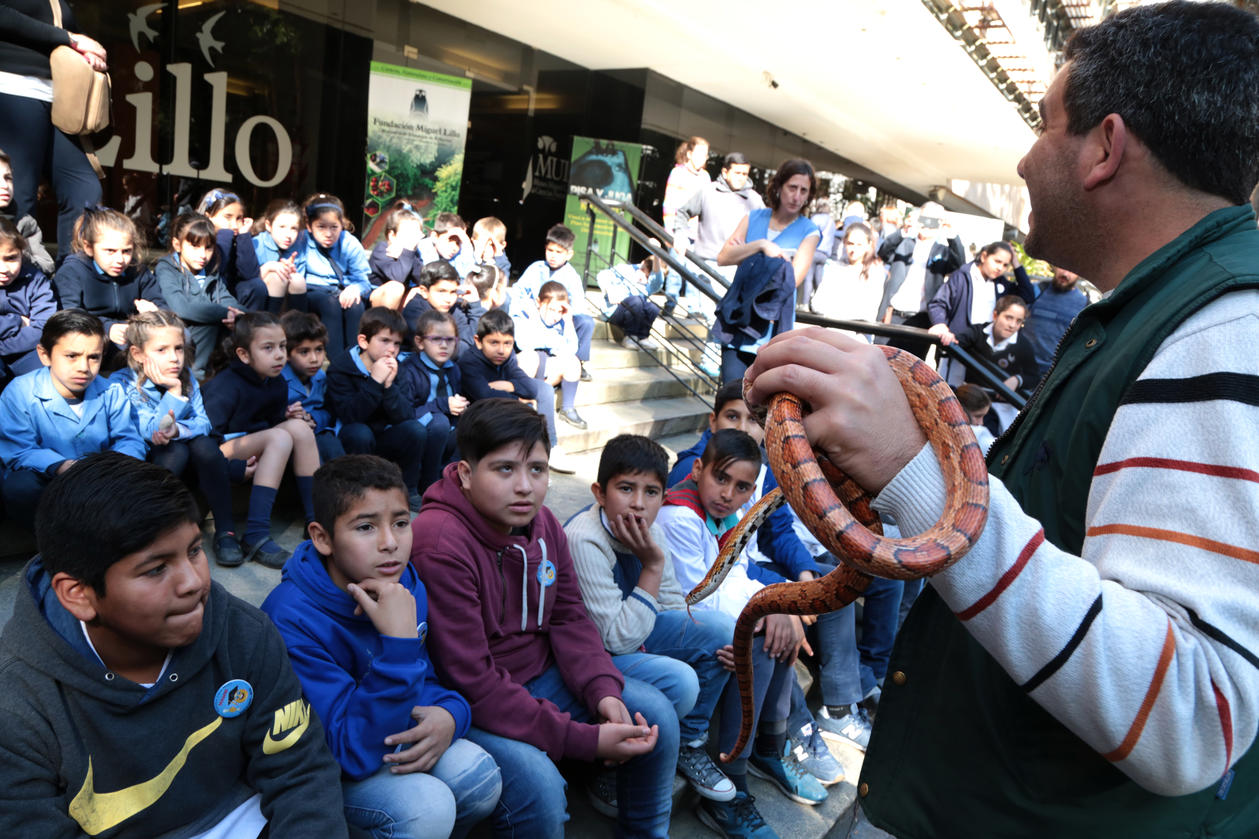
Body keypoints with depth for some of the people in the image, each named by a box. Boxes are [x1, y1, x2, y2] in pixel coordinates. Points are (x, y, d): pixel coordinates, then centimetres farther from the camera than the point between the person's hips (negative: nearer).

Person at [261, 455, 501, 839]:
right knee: (428, 805, -27)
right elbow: (354, 753, -32)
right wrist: (398, 642, -42)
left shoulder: (407, 585, -9)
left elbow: (427, 680, 4)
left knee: (480, 776, -15)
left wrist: (448, 715, -21)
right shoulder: (292, 620, -30)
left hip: (394, 736, 6)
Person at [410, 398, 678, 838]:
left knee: (656, 713, -2)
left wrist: (603, 691, -16)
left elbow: (569, 618, 4)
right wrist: (587, 740, -28)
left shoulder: (542, 522, -3)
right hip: (469, 706, -7)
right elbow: (471, 684, -27)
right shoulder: (439, 545, -28)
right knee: (537, 781, -32)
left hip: (541, 676, 7)